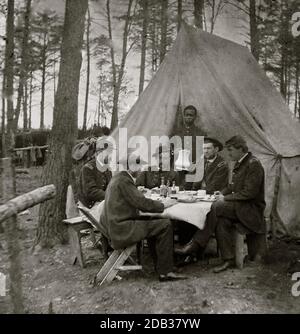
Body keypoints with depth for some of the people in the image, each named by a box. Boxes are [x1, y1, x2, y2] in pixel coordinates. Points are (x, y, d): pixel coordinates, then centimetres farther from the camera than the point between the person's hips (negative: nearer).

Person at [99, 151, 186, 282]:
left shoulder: (118, 178, 16)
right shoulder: (123, 181, -15)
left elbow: (137, 201, 20)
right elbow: (142, 203, -19)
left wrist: (159, 203, 11)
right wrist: (163, 205, -5)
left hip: (113, 225, 11)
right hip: (120, 229, -11)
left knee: (152, 223, 23)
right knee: (165, 225, -12)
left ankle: (160, 267, 24)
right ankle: (165, 271, -4)